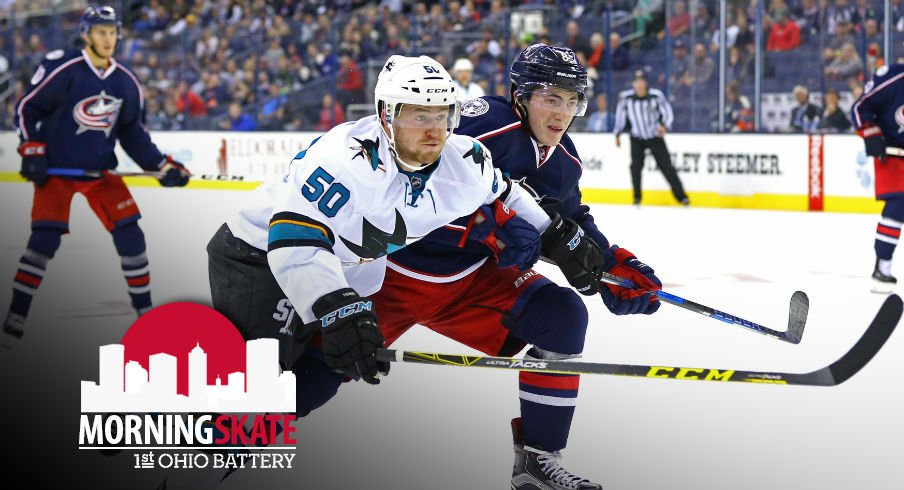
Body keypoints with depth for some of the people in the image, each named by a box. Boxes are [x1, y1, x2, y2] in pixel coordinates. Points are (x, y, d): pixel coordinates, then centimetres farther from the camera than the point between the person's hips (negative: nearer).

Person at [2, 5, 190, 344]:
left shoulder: (126, 83, 2)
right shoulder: (62, 70, -15)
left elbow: (133, 134, 10)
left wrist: (163, 166, 2)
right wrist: (31, 151, -14)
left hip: (100, 170, 5)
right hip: (55, 168, -5)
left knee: (130, 234, -1)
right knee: (45, 238, -15)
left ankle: (145, 311, 12)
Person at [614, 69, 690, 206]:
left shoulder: (656, 95, -16)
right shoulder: (626, 97, -11)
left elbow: (668, 112, -7)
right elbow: (620, 115, 3)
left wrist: (664, 126, -26)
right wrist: (617, 134, 6)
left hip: (655, 137, -1)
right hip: (637, 139, 1)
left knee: (666, 166, -1)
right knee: (636, 166, -14)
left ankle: (681, 196, 8)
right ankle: (637, 197, 1)